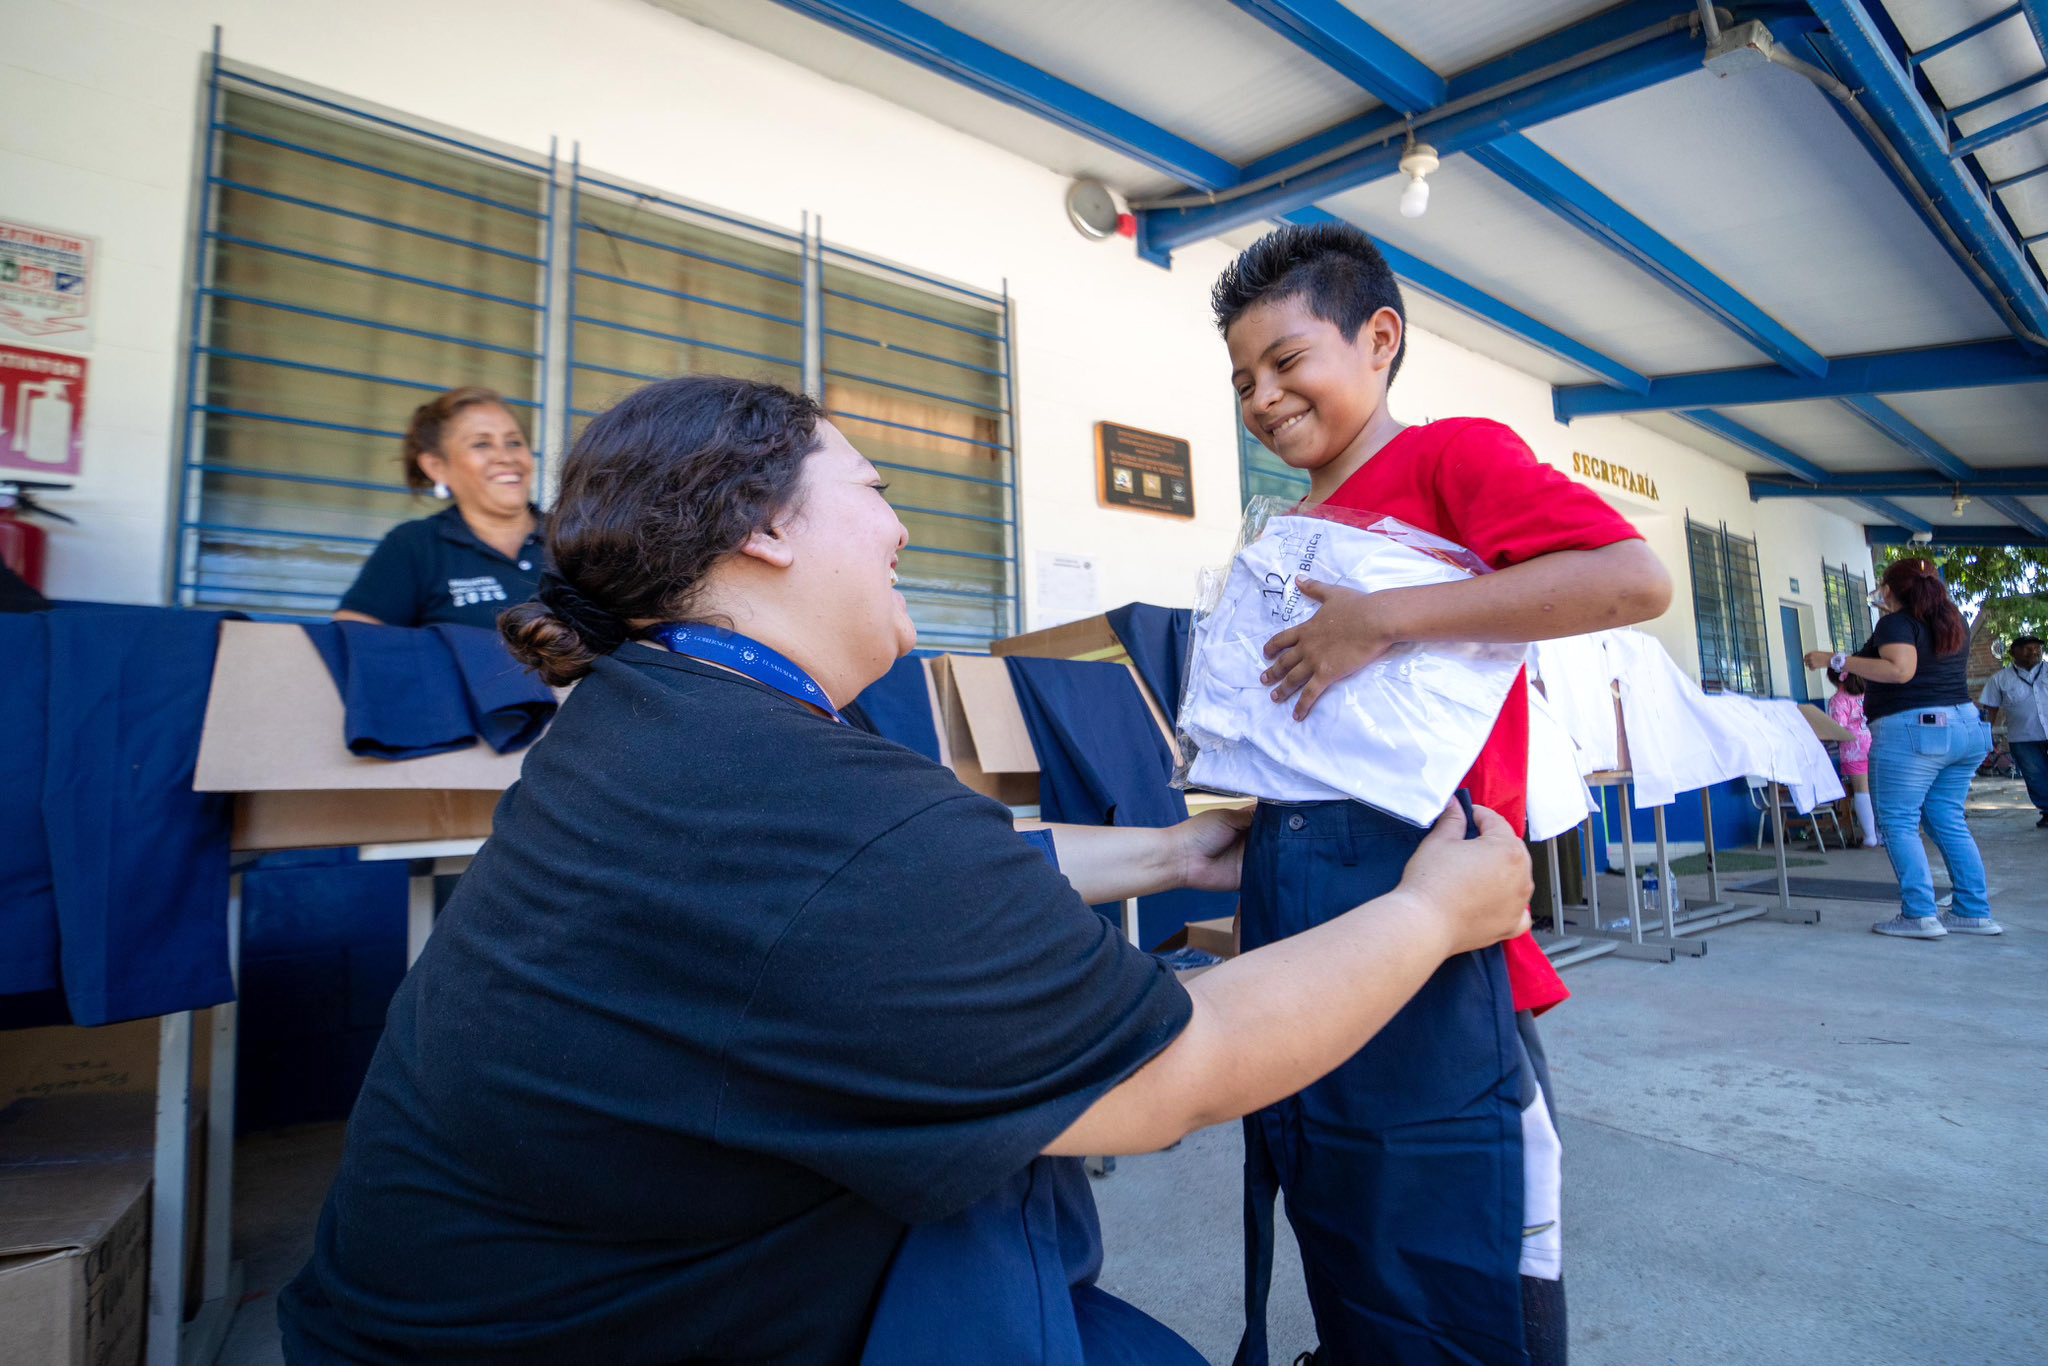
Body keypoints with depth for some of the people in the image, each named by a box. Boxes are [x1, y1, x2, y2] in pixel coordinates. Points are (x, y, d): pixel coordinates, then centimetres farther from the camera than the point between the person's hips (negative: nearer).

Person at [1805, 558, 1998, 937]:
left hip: (1911, 730, -8)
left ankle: (1920, 915, -6)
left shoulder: (1896, 623, -7)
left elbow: (1901, 670, -22)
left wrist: (1838, 660, -19)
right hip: (1966, 724, 9)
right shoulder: (1954, 622, 17)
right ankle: (1975, 913, 14)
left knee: (1899, 823, -4)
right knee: (1949, 822, 13)